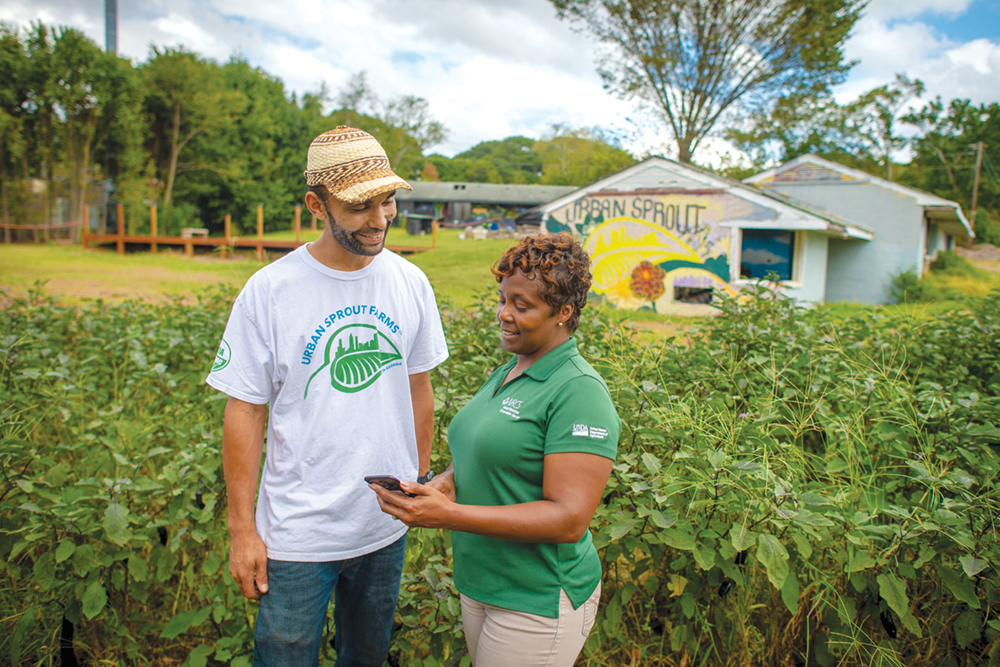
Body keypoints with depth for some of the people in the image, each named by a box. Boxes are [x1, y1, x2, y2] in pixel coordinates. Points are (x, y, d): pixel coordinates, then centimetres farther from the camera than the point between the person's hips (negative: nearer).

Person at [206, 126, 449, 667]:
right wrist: (242, 528, -8)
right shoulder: (269, 291, -14)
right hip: (298, 531, -3)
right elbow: (244, 411, -9)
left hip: (387, 524, 4)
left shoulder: (410, 283, -4)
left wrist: (422, 479, 10)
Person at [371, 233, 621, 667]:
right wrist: (447, 480, -6)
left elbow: (569, 519, -26)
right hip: (481, 584, 8)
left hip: (539, 602, -8)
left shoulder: (579, 392, -20)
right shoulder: (505, 374, 7)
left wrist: (447, 515, -29)